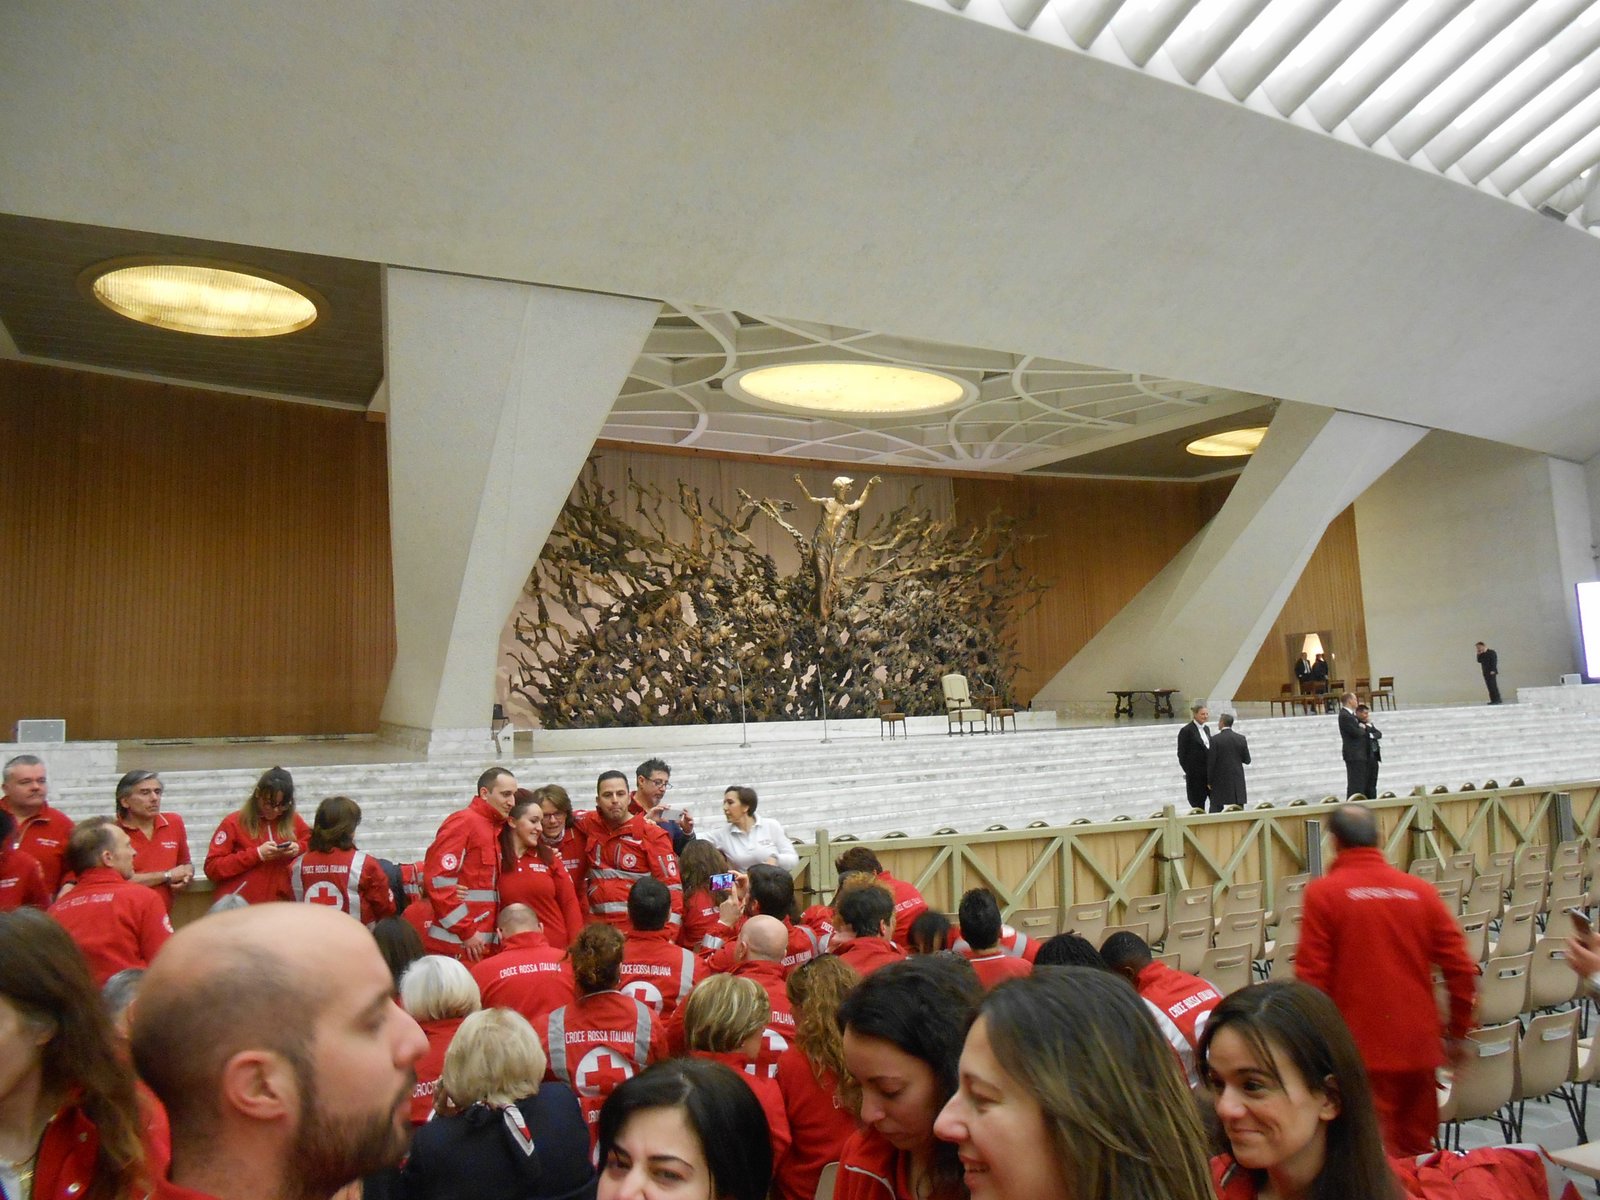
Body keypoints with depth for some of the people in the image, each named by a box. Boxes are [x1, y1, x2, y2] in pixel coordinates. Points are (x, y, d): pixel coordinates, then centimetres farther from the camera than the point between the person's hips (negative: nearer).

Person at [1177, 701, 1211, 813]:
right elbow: (1182, 754, -8)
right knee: (1198, 805, 1)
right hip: (1195, 774, -6)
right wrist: (1189, 772, -9)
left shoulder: (1206, 728, 13)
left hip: (1209, 772, 6)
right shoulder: (1186, 731, -8)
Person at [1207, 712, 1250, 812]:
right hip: (1238, 780, 3)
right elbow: (1247, 760, 6)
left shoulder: (1215, 740, -10)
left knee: (1216, 808, 3)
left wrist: (1209, 781, -1)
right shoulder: (1241, 738, 1)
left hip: (1220, 781, -3)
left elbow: (1211, 762, -9)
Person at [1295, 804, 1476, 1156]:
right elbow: (1462, 969, 3)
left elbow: (1311, 978, -12)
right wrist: (1457, 1033, 15)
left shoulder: (1322, 893, -9)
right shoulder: (1421, 890, 4)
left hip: (1360, 1050, -5)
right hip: (1418, 1046, 5)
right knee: (1417, 1154, 19)